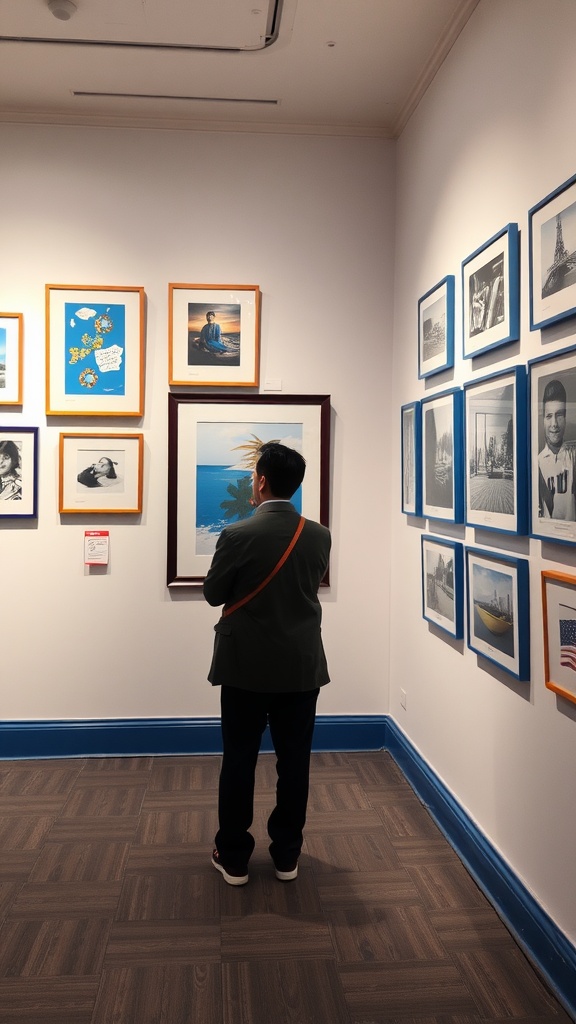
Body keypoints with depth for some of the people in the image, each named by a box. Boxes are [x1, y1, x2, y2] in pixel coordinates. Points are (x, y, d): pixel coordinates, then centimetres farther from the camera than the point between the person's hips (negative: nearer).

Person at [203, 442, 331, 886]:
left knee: (239, 762, 11)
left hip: (246, 667, -3)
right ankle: (287, 855, 26)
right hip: (302, 667, 3)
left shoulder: (237, 535, -16)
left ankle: (234, 857, 23)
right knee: (294, 762, 13)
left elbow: (213, 594, -4)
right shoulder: (319, 536, -4)